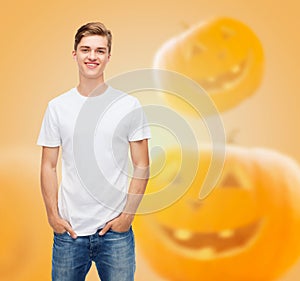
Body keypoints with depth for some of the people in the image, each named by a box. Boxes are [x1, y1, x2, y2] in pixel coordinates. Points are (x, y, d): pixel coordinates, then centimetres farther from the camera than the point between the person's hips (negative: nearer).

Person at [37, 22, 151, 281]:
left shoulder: (129, 105, -2)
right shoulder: (57, 107, 2)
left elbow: (141, 166, -1)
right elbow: (48, 166, 5)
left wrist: (127, 214, -6)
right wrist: (53, 215, -1)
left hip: (115, 230, -1)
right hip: (68, 230, 2)